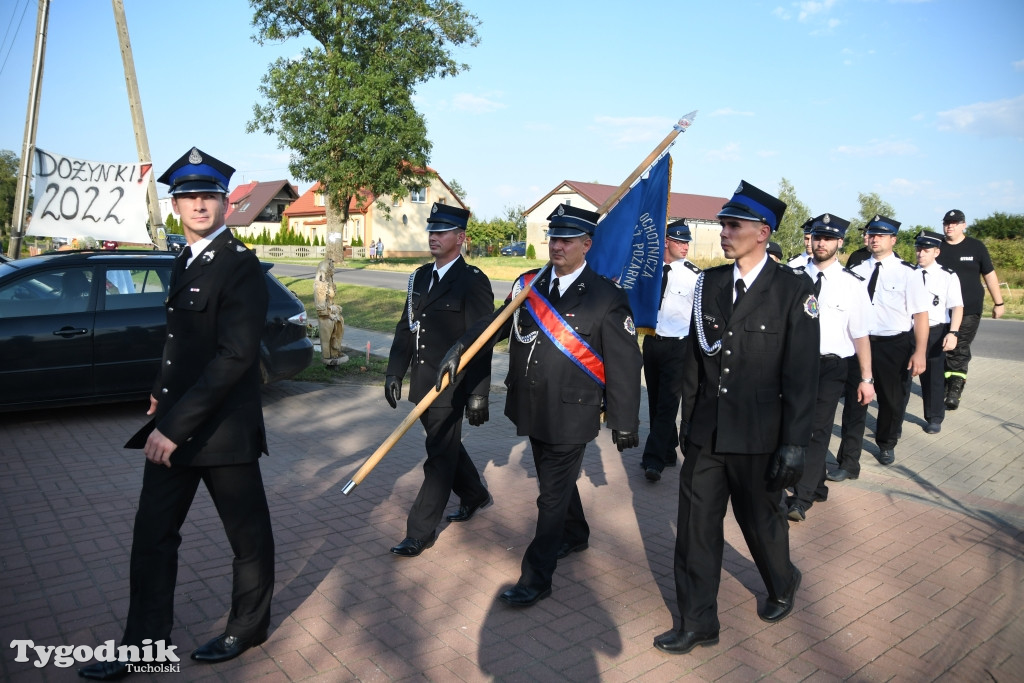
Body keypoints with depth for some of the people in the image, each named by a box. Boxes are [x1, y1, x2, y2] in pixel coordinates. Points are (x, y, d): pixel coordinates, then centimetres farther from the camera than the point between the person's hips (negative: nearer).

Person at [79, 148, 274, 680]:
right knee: (153, 535, 14)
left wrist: (176, 424, -23)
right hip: (173, 425, 8)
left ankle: (248, 627, 32)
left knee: (248, 535, 11)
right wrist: (162, 394, 16)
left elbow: (235, 355, -22)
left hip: (223, 428, -8)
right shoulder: (185, 261, 11)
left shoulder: (239, 265, -15)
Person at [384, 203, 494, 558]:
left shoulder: (472, 281, -12)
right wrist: (394, 372, 7)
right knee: (446, 447, 22)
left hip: (451, 386, -8)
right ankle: (474, 495, 45)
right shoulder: (421, 276, 10)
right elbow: (405, 327, 13)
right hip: (423, 384, 8)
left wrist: (478, 395, -17)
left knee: (440, 458, 2)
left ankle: (420, 532, 13)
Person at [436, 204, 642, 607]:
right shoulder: (528, 284, 2)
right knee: (556, 480, 24)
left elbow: (625, 365, -10)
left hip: (570, 415, -6)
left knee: (552, 495, 2)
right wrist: (458, 351, -14)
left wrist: (624, 423, -7)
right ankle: (575, 536, 50)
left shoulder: (607, 298, -13)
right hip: (532, 410, 6)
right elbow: (494, 325, 4)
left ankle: (536, 578, 16)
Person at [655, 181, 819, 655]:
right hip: (706, 434, 4)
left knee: (761, 521, 18)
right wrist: (687, 419, 10)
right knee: (696, 527, 7)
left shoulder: (793, 289, -10)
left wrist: (795, 443, -11)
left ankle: (782, 586, 49)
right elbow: (695, 357, 8)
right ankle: (698, 623, 23)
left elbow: (801, 373, -11)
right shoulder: (709, 283, 3)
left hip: (758, 438, -3)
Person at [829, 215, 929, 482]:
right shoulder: (858, 272, 3)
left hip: (896, 345, -2)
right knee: (854, 400, -1)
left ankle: (886, 445, 43)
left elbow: (921, 314, -10)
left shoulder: (908, 273, -8)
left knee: (892, 400, 15)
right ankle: (849, 462, 4)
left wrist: (920, 353, -16)